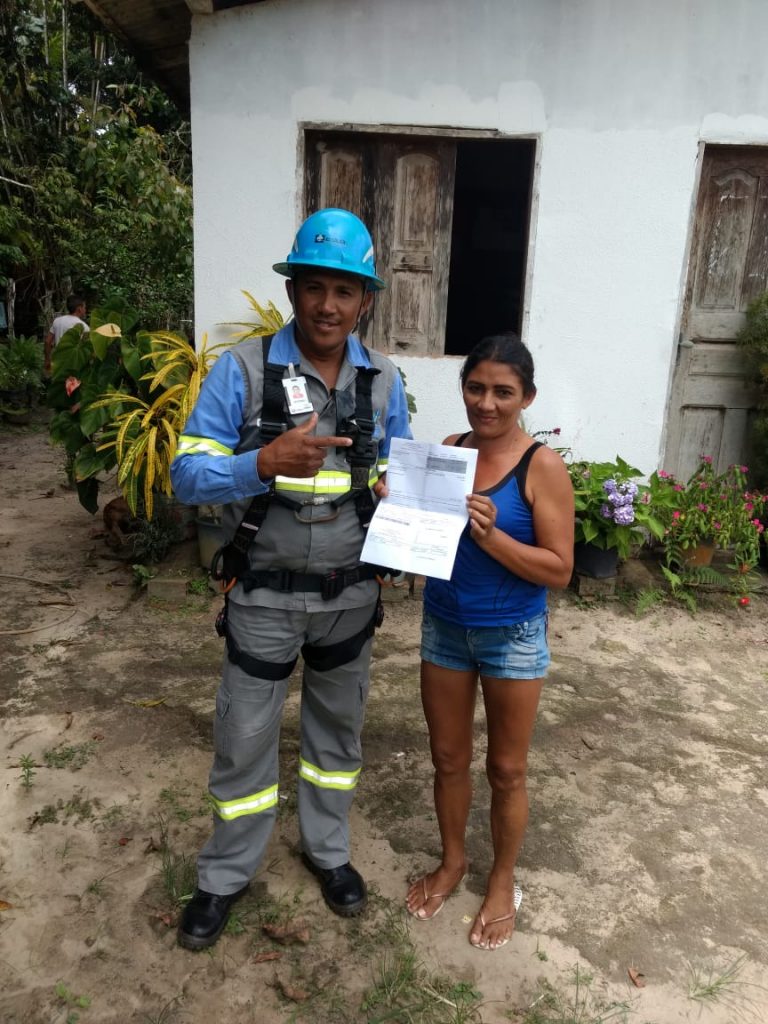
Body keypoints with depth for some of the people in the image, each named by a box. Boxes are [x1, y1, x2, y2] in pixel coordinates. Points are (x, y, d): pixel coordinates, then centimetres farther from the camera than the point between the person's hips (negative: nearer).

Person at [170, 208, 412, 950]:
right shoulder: (241, 370, -13)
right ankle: (225, 875, 36)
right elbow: (188, 474, -16)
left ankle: (327, 848, 44)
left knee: (337, 725, 20)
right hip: (265, 594, -3)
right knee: (244, 737, 10)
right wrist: (265, 463, -34)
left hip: (350, 593, 3)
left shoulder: (383, 382, -2)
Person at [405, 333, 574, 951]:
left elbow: (559, 569, -16)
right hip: (443, 627, 4)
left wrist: (490, 535, -29)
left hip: (513, 636, -4)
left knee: (506, 770, 13)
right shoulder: (445, 450, -1)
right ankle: (452, 862, 42)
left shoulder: (542, 466, -15)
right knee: (448, 758, 18)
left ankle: (503, 883, 37)